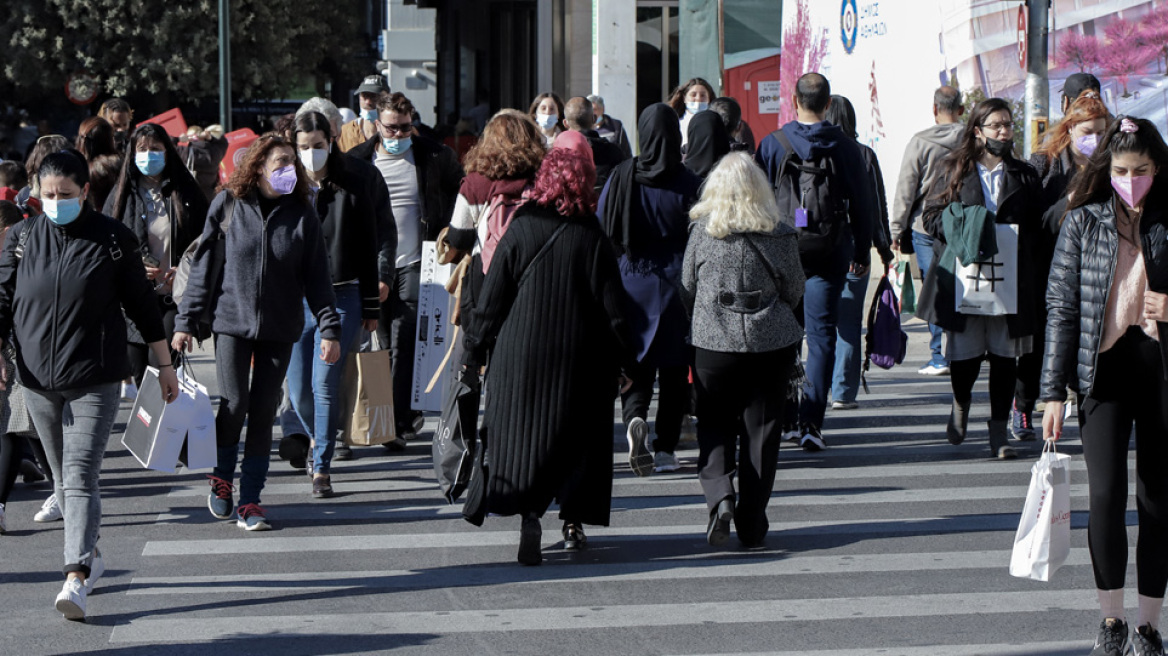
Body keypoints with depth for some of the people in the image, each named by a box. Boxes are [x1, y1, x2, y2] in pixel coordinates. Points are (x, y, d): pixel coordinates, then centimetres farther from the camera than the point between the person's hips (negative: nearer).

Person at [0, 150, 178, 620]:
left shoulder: (113, 240, -3)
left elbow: (142, 305, 5)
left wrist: (164, 364, 9)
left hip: (93, 380, -4)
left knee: (80, 476, -14)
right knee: (62, 476, 14)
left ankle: (77, 578, -21)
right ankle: (90, 555, 32)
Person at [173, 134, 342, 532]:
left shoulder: (301, 214, 2)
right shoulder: (227, 205, -1)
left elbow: (316, 275, 5)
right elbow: (204, 265, 3)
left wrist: (329, 327, -3)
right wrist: (186, 322, 1)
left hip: (279, 328, 1)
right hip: (232, 322, -1)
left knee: (263, 411, 1)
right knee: (234, 404, -9)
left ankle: (250, 500, 8)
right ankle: (222, 476, 18)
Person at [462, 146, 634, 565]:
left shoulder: (519, 233, -5)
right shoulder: (593, 239, -6)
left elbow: (491, 301, -1)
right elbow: (613, 306, -3)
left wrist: (475, 352, 8)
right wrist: (624, 361, 6)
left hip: (521, 357, 0)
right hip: (580, 358, 1)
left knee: (522, 434, 2)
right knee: (578, 436, 13)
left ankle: (528, 512, -17)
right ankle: (574, 521, 18)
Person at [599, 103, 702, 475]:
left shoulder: (622, 177, -4)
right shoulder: (688, 183, -8)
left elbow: (603, 231, 0)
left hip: (630, 282, 1)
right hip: (674, 286, -1)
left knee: (636, 361, 8)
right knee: (673, 367, 8)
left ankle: (635, 418, -20)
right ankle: (666, 448, 8)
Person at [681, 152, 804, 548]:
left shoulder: (702, 232, -5)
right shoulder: (780, 234, -5)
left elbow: (687, 288, 4)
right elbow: (794, 290, 5)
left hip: (713, 342, 0)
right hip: (773, 343, 0)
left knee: (714, 425, 11)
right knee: (761, 428, 8)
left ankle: (720, 495, -14)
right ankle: (751, 524, 10)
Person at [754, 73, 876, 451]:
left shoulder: (773, 144, -3)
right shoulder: (845, 147, -1)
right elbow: (862, 204, 5)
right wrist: (862, 253, 15)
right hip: (830, 253, 0)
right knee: (821, 334, 1)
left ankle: (787, 418, 13)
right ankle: (811, 422, -7)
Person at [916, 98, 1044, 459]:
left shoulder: (1025, 177, 11)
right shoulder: (954, 172, 8)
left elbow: (1038, 229, 11)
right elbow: (932, 215, 6)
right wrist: (961, 233, -12)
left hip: (1010, 278, 1)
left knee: (1005, 355, 0)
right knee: (964, 353, -2)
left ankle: (999, 432, 8)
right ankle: (961, 405, 30)